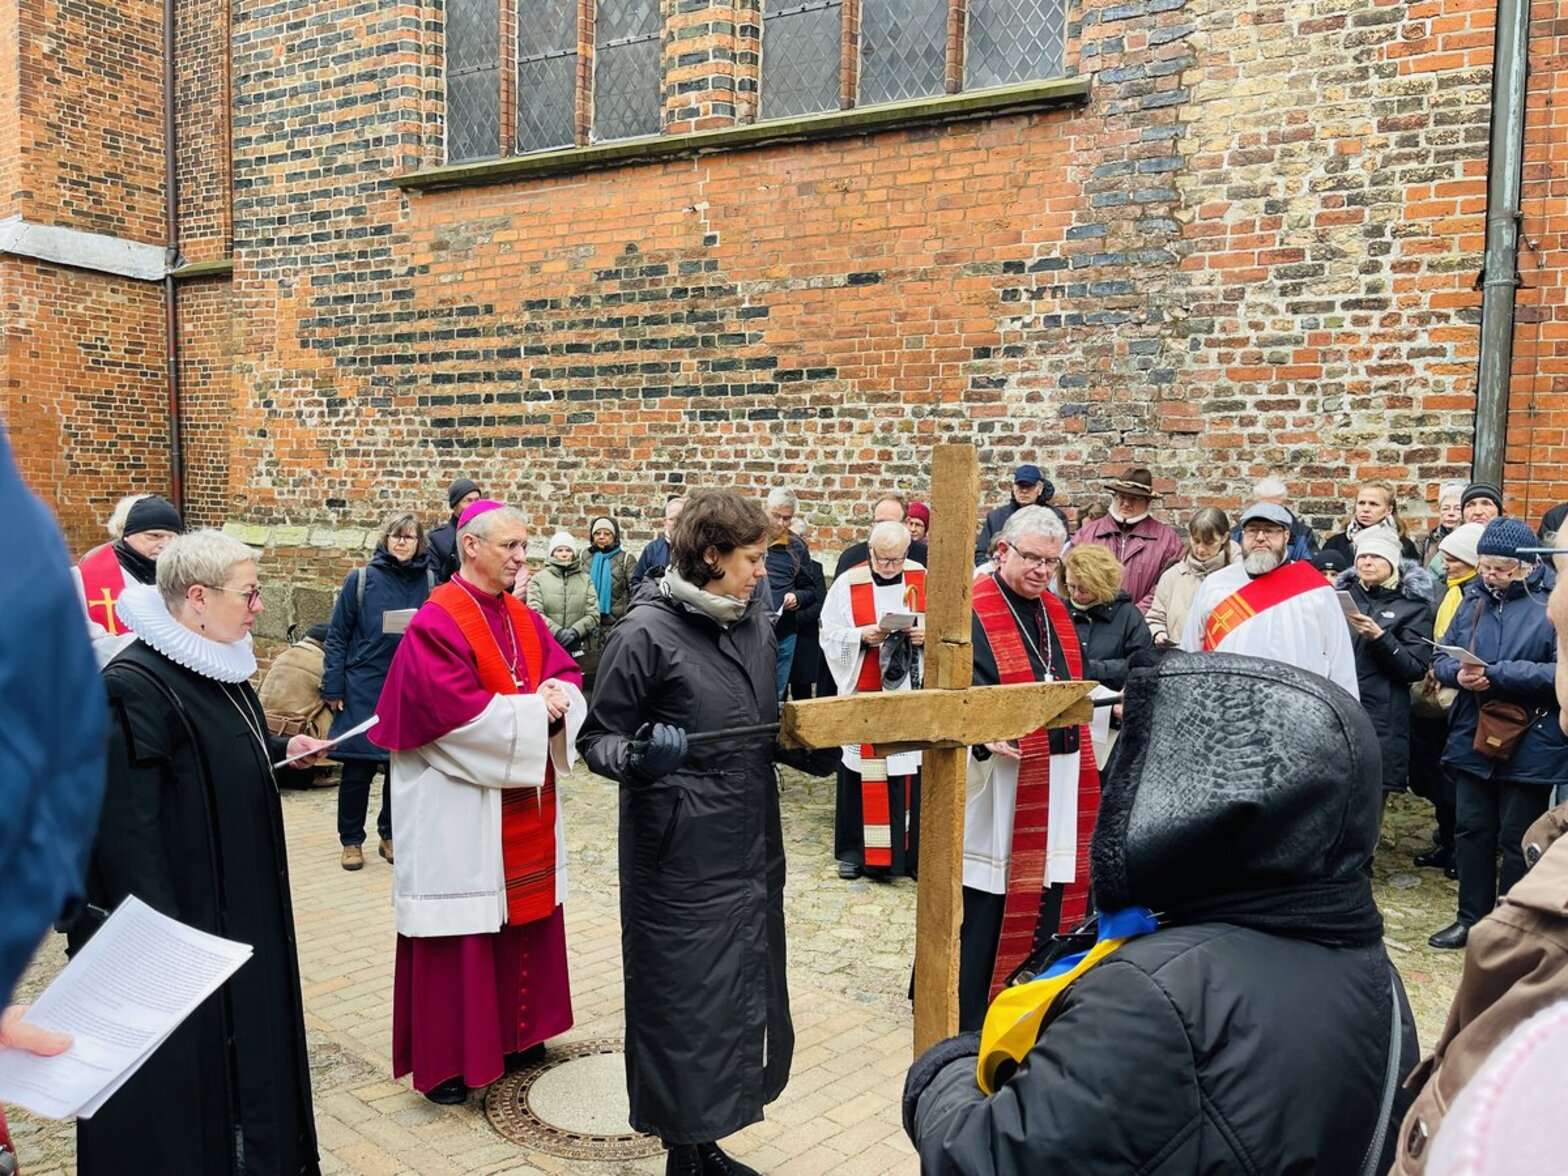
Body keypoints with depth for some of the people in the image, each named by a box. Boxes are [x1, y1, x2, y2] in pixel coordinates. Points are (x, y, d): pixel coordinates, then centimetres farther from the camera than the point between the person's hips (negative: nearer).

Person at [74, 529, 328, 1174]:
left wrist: (282, 749, 8)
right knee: (181, 1069, 5)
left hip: (240, 907, 9)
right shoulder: (134, 687, -23)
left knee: (245, 1038, 20)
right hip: (180, 911, -9)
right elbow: (126, 830, -25)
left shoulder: (218, 666, 5)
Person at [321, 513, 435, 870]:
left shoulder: (429, 582, 1)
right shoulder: (361, 580, -3)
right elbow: (337, 636, -2)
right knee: (358, 768, 2)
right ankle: (351, 840, 19)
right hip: (364, 690, -2)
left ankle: (391, 835, 26)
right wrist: (332, 688, -6)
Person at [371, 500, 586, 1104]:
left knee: (524, 913, 15)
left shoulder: (523, 618, 9)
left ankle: (514, 1029, 32)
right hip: (461, 806, -7)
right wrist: (535, 710, -18)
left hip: (526, 802, 8)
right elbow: (455, 712, -23)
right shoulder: (436, 622, -14)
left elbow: (568, 678, 8)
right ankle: (444, 1058, 15)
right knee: (462, 925, 0)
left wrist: (559, 695, -15)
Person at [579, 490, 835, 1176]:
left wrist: (823, 745, 1)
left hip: (753, 852, 7)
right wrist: (638, 756, -29)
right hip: (683, 864, -7)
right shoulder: (646, 632, -13)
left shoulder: (755, 625, 8)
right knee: (684, 1005, 4)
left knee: (744, 998, 14)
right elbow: (597, 739, -9)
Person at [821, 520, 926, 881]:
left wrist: (928, 633, -15)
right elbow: (830, 635, -1)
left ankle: (913, 850, 17)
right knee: (863, 772, 5)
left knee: (913, 771, 5)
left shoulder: (923, 580, 1)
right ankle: (855, 850, 18)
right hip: (865, 694, -1)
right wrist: (863, 635, -17)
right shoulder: (848, 584, -3)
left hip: (914, 694, 1)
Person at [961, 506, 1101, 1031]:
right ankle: (974, 1022, 15)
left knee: (1048, 905, 13)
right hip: (999, 783, -7)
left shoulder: (1055, 611, 13)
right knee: (989, 908, 1)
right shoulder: (973, 614, -12)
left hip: (1059, 783, 7)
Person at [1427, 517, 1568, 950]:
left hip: (1531, 747, -5)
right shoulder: (1473, 600, 6)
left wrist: (1497, 675, -24)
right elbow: (1441, 658, 9)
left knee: (1517, 840, 7)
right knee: (1471, 831, 13)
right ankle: (1472, 918, 27)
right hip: (1473, 740, 5)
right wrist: (1458, 673, -14)